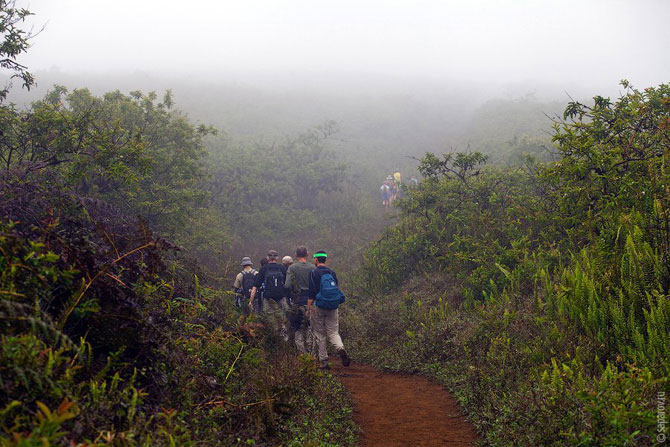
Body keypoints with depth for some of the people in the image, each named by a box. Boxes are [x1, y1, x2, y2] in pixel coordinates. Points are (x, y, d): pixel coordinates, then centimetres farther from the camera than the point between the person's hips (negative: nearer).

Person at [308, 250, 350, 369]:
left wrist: (308, 309, -6)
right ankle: (341, 349, -21)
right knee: (333, 333, 8)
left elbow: (311, 293, -11)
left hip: (318, 307, -4)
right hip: (333, 308, 4)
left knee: (320, 335, 6)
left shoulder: (314, 273, -7)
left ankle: (323, 361, 7)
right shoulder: (332, 273, 9)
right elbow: (337, 290, 14)